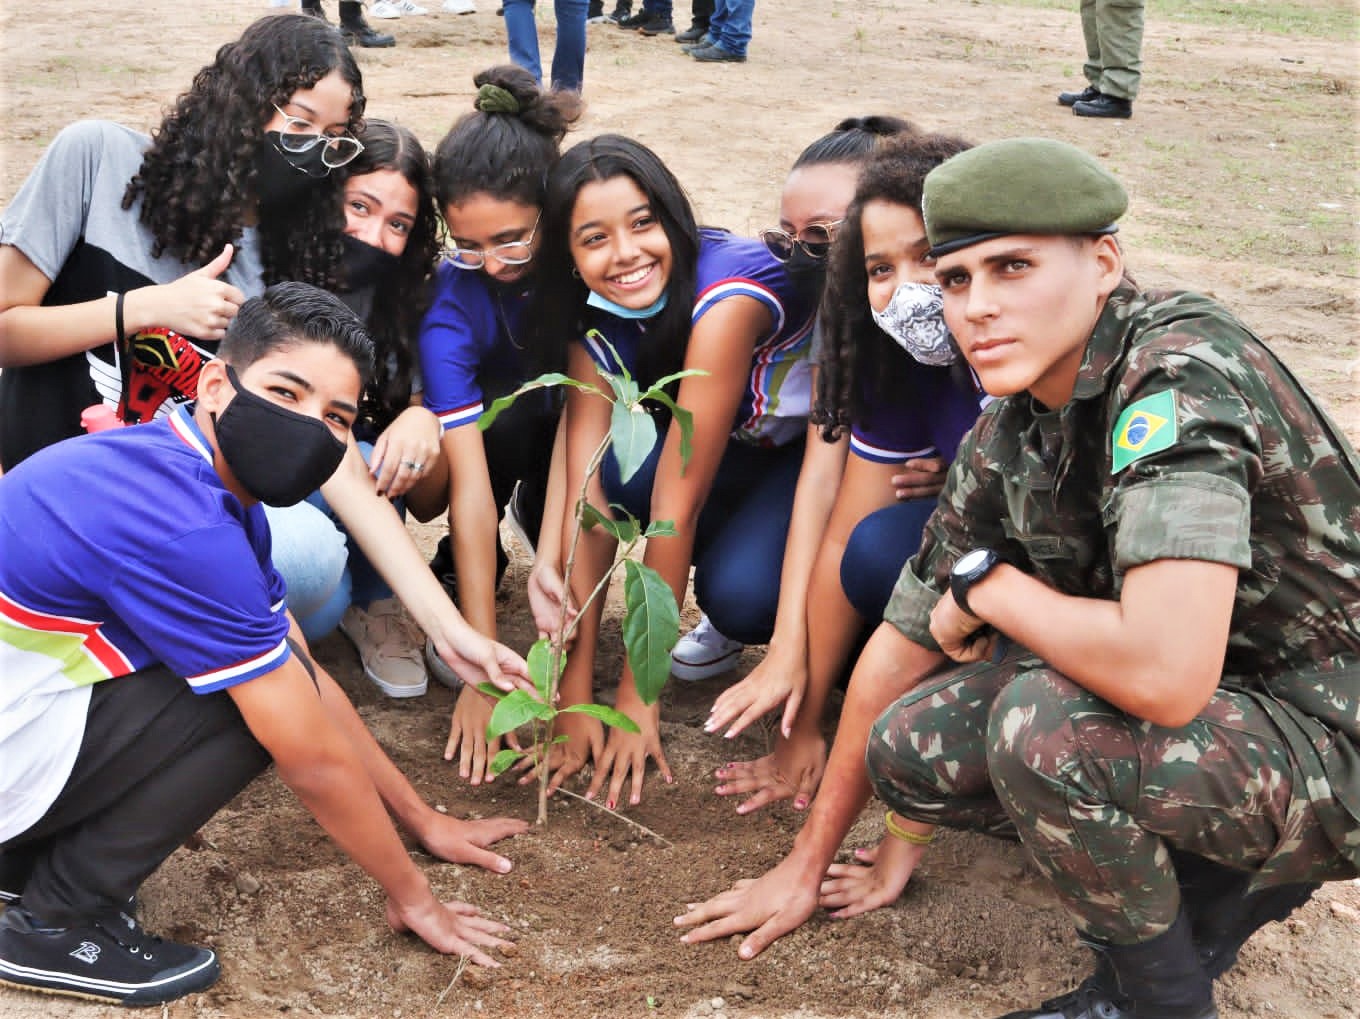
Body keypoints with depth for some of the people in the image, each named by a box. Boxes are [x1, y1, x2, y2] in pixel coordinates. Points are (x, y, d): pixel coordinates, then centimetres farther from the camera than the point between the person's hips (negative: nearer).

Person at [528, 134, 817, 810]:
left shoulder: (725, 294, -34)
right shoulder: (595, 320, -14)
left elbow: (676, 499, -34)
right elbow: (586, 497, -20)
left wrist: (638, 698, -29)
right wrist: (575, 697, -25)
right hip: (744, 448, 6)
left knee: (741, 595, -32)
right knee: (614, 462, -25)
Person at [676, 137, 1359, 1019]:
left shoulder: (1182, 376, -27)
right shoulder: (1008, 440, -2)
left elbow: (1165, 671, -39)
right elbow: (904, 646, 8)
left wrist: (989, 585, -19)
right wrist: (809, 863, 14)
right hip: (1204, 716, 8)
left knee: (1040, 720, -31)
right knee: (907, 741, 1)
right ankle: (1220, 875, 11)